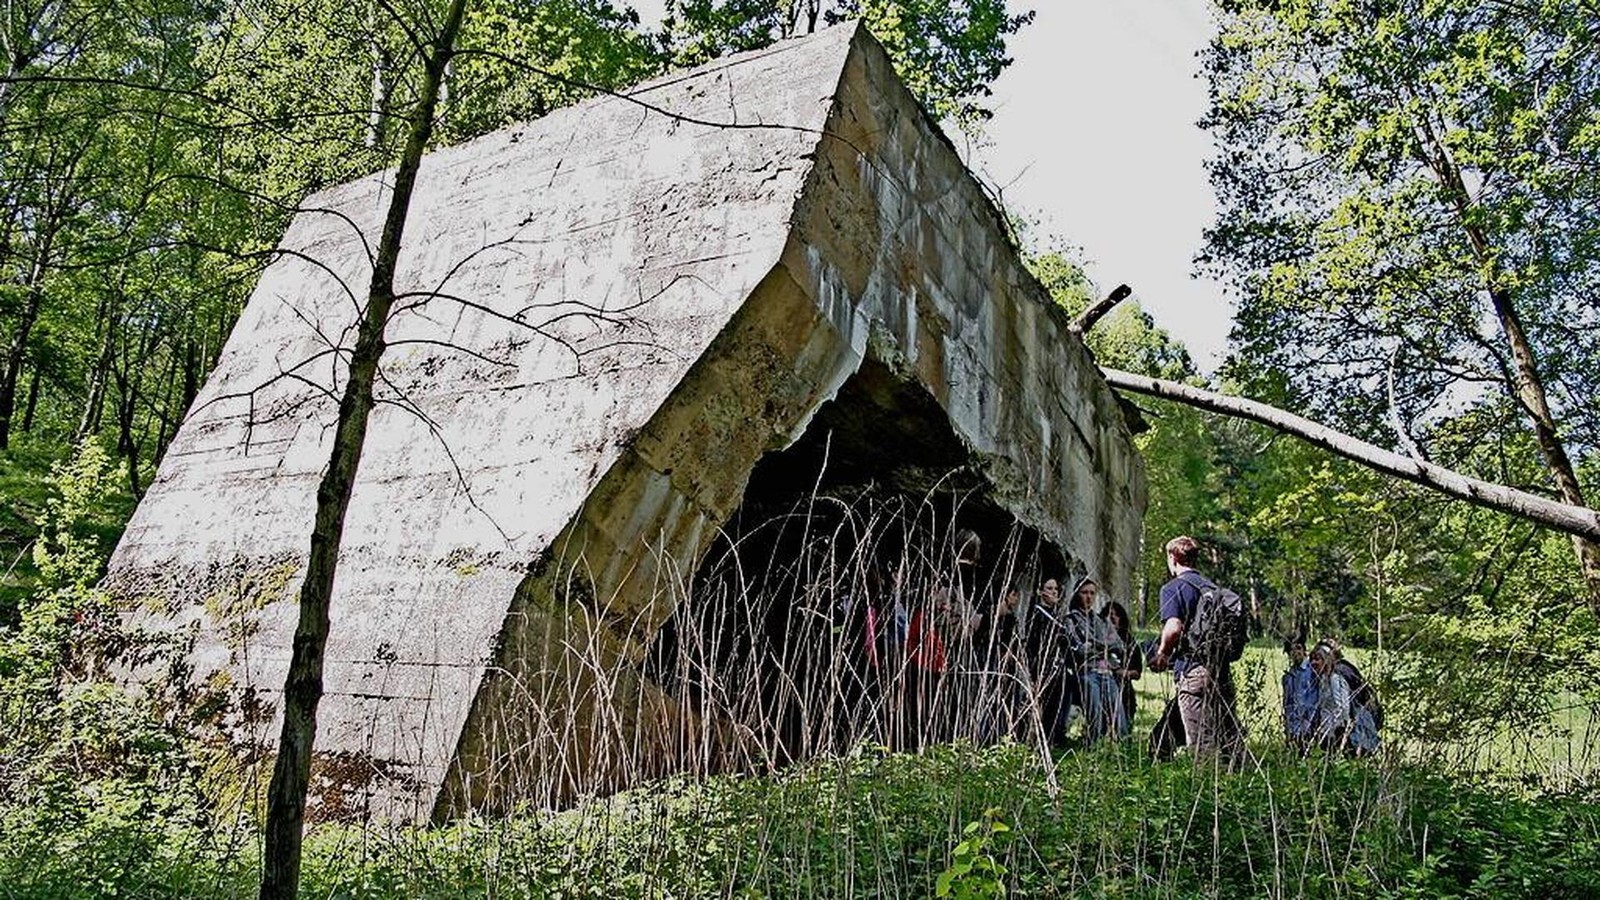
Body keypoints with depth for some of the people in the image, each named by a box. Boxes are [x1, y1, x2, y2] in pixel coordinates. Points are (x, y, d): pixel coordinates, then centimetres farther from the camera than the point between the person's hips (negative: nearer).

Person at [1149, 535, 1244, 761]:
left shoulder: (1172, 588, -5)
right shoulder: (1212, 587, 18)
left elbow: (1174, 628, -20)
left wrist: (1162, 654, -3)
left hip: (1193, 668, -7)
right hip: (1222, 667, 7)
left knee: (1202, 742, -4)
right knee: (1230, 736, 12)